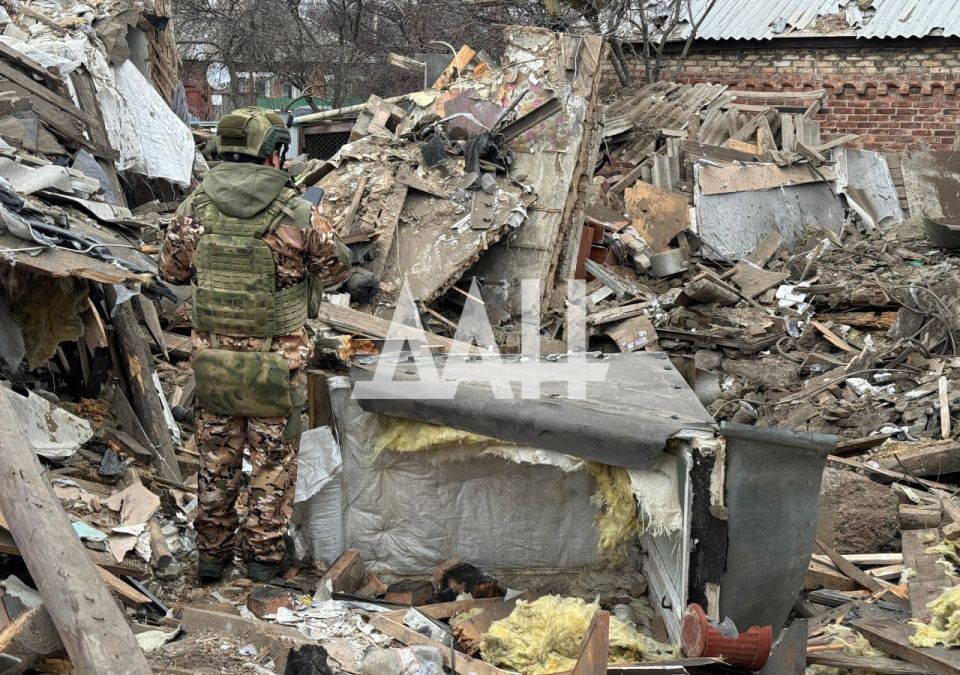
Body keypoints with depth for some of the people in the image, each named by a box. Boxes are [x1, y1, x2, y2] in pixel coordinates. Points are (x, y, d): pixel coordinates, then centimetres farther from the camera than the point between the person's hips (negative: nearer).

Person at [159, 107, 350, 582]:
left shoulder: (197, 207, -6)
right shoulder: (296, 214, -15)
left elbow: (171, 269, 6)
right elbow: (337, 267, -2)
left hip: (212, 355, 3)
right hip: (277, 360, -3)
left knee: (216, 456, 17)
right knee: (274, 457, 12)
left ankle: (212, 551, 27)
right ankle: (265, 553, 21)